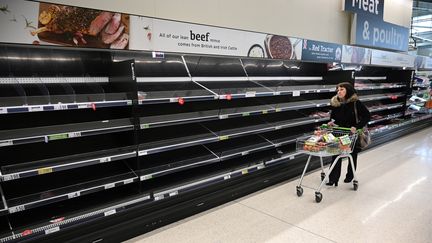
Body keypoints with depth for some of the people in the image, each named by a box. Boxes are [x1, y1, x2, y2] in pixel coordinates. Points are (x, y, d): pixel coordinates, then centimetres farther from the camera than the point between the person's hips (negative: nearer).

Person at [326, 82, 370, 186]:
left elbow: (367, 116, -15)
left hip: (352, 134, -2)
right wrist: (332, 122, -6)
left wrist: (357, 127, -25)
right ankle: (333, 179, -3)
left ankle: (350, 176, 34)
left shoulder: (356, 103, -15)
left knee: (352, 156, 15)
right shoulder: (335, 103, -1)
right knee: (336, 155, -5)